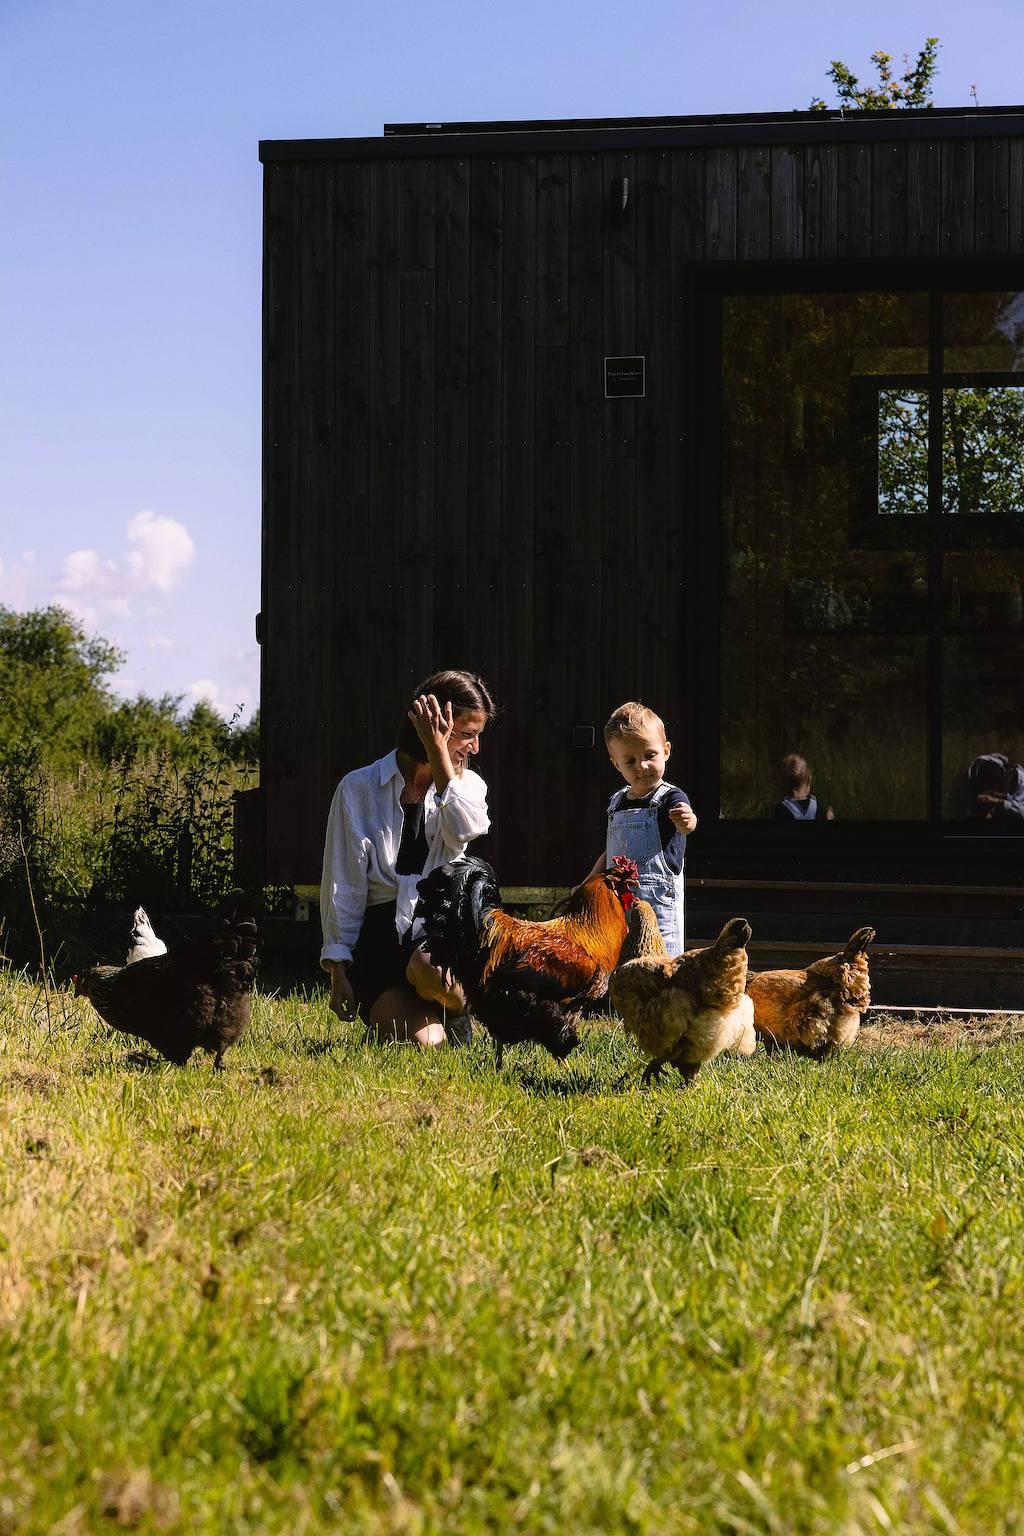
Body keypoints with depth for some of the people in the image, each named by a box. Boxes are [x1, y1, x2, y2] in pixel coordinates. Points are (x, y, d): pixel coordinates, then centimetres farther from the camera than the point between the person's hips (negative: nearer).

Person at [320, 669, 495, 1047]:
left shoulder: (466, 784, 14)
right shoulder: (359, 789, 4)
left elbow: (465, 829, -13)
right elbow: (342, 887, 3)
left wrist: (438, 751, -12)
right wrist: (338, 972, -1)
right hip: (380, 933, -2)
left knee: (432, 970, -37)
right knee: (423, 1043, -24)